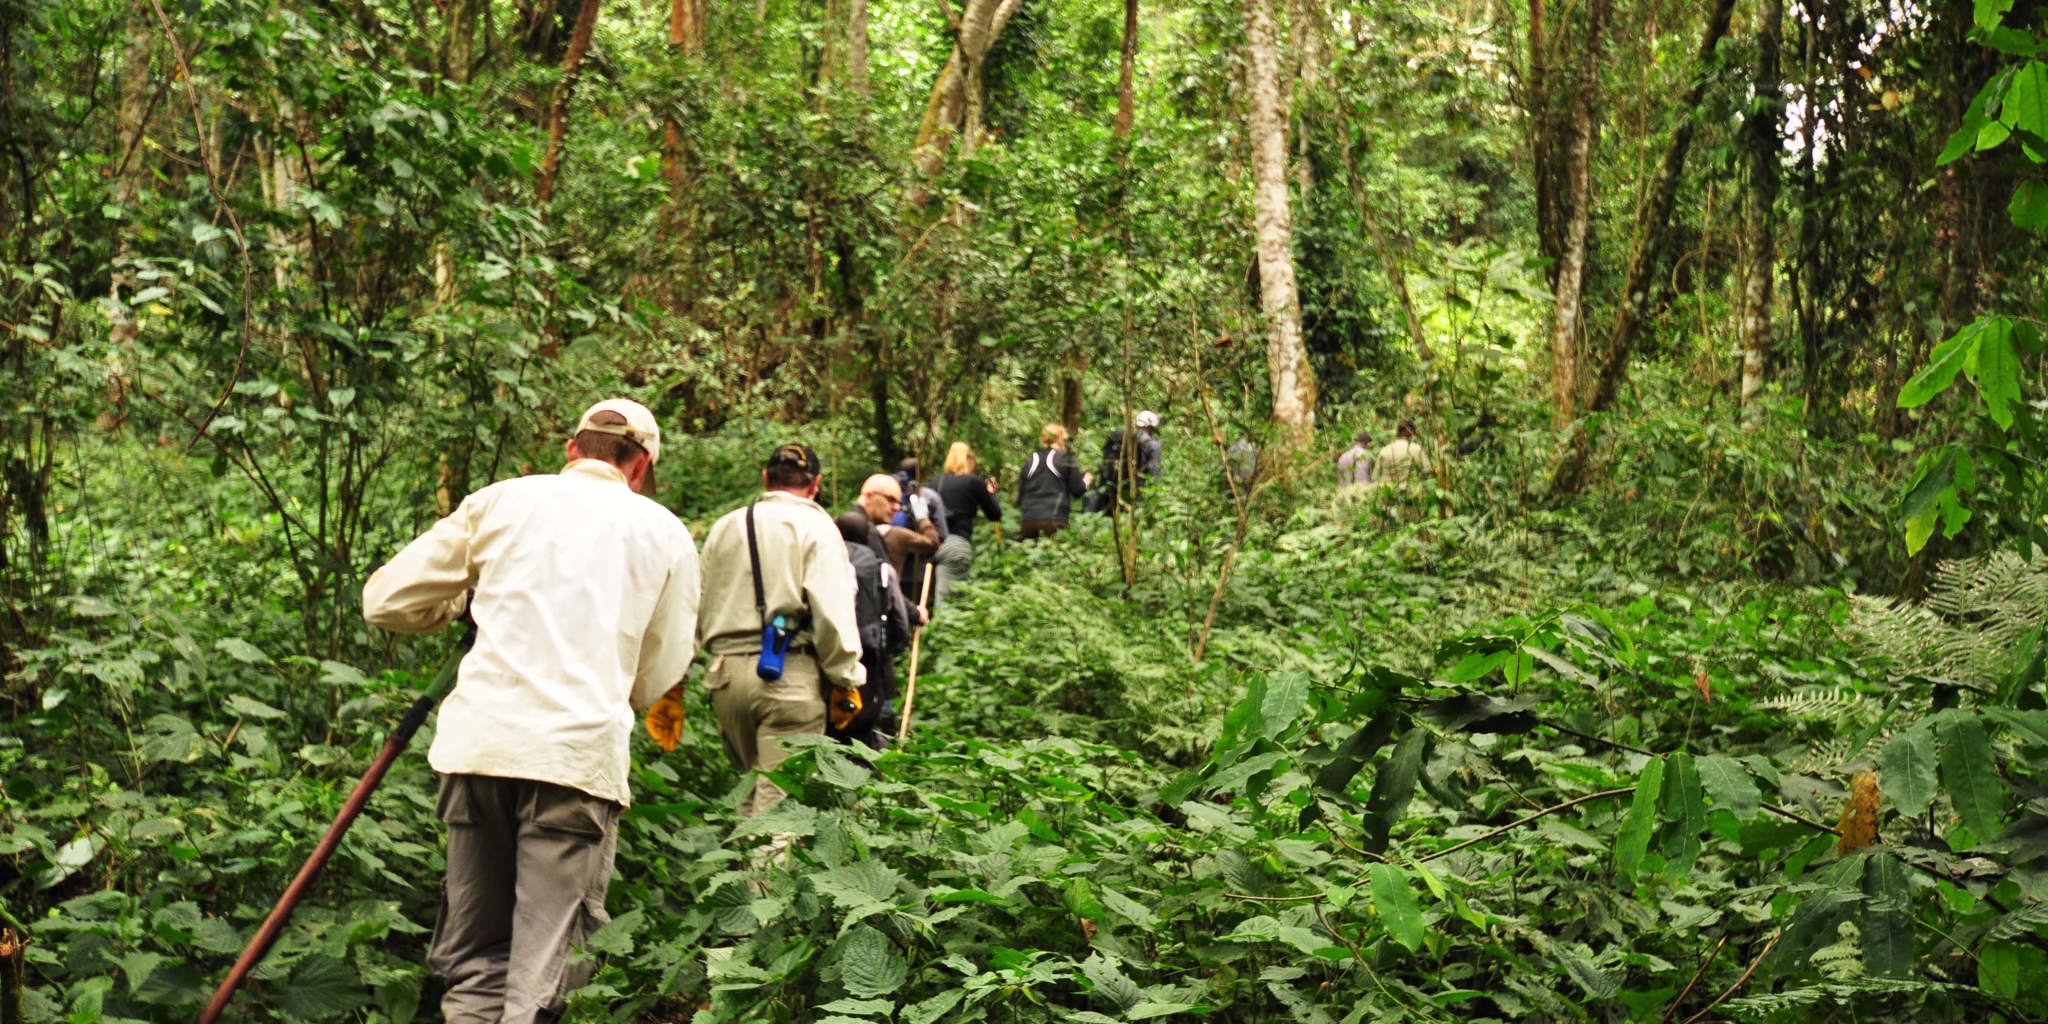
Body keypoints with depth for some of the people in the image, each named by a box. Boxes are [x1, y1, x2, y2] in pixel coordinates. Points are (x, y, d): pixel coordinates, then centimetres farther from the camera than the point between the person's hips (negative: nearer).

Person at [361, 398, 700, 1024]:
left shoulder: (500, 501, 13)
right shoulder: (665, 533, 12)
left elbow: (386, 602, 15)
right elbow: (659, 679, 14)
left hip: (479, 739, 2)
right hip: (582, 752, -2)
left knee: (473, 960, 13)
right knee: (547, 972, 0)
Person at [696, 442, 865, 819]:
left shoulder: (724, 527, 16)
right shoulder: (814, 526, -1)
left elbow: (701, 607, 18)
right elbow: (833, 612, -9)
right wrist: (845, 678, -2)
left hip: (725, 671, 5)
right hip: (789, 673, -5)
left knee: (751, 785, 18)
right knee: (781, 796, -7)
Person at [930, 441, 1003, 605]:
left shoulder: (936, 482, 13)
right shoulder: (974, 481, 2)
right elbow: (996, 514, 8)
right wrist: (990, 492, 24)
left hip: (934, 542, 5)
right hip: (957, 543, -5)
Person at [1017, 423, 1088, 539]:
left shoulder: (1030, 461, 12)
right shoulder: (1066, 460, 1)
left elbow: (1020, 494, 14)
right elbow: (1077, 490, 3)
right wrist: (1086, 481, 22)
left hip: (1027, 520, 4)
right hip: (1054, 520, -4)